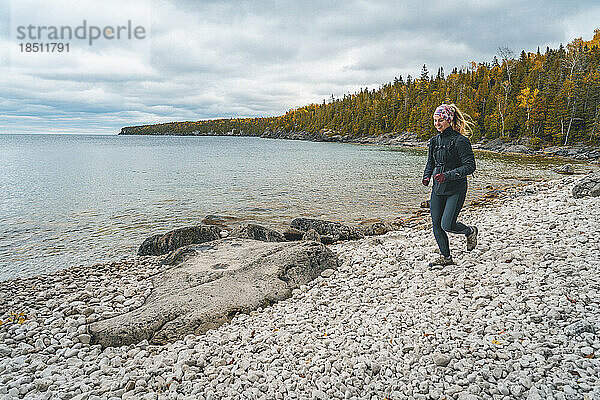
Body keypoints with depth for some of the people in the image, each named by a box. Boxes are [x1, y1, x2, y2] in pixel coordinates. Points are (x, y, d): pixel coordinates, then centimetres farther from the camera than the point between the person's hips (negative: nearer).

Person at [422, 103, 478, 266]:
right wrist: (427, 176, 1)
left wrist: (448, 175, -24)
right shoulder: (434, 140, 9)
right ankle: (446, 257, 22)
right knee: (436, 224, 5)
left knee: (447, 225, -10)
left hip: (456, 190, -7)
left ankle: (470, 231, 23)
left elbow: (470, 166, -15)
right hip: (438, 190, 7)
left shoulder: (460, 140, -12)